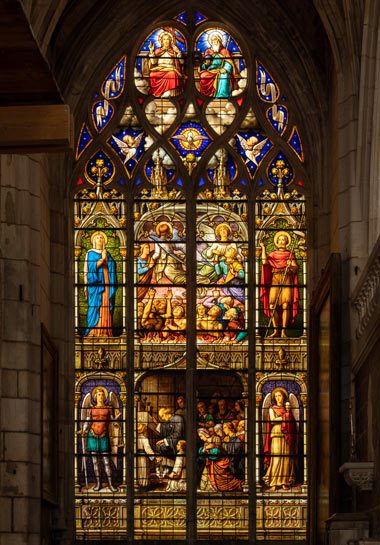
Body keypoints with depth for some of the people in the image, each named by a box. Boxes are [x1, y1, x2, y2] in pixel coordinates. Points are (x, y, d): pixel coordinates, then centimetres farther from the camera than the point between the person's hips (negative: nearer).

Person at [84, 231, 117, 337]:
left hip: (107, 283, 5)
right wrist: (102, 259, -11)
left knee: (106, 306, -1)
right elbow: (91, 267, -8)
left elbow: (112, 266, 18)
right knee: (95, 305, -11)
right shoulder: (91, 253, 4)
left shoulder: (107, 254, 19)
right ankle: (93, 331, -12)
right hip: (96, 282, -5)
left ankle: (105, 331, -2)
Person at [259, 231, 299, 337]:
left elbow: (296, 268, 7)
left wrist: (291, 266, -15)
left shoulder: (290, 254, 14)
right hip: (275, 280, 1)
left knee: (286, 305, -12)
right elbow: (265, 262, -1)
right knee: (272, 305, -9)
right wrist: (263, 248, 2)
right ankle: (276, 330, -3)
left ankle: (283, 331, -12)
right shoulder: (273, 254, 16)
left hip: (287, 280, -1)